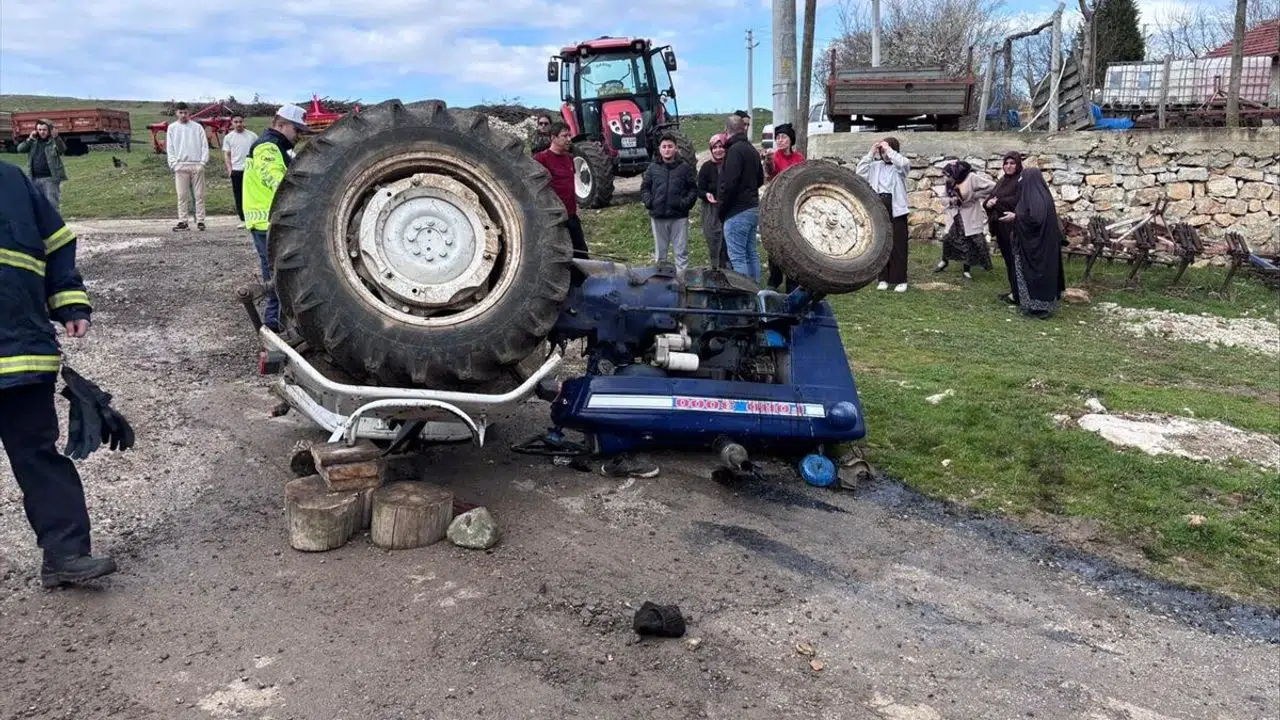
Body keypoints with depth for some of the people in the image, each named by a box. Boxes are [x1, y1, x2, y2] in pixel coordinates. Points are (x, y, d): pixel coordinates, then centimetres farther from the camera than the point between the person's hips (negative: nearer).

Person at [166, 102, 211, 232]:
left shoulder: (198, 127, 8)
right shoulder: (172, 128, 10)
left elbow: (204, 145, 5)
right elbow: (169, 148, 7)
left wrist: (203, 162, -6)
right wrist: (174, 164, -4)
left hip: (197, 165, 0)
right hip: (180, 166, 0)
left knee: (199, 195, 0)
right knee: (182, 195, -1)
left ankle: (200, 221, 3)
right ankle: (182, 222, 0)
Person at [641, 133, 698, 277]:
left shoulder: (684, 167, 3)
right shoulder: (652, 168, 8)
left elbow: (693, 188, 5)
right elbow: (644, 187, 14)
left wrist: (686, 202, -10)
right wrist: (648, 201, -3)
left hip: (679, 216, -2)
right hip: (658, 216, 2)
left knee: (681, 252, 1)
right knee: (660, 252, 13)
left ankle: (681, 279, 7)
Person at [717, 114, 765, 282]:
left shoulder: (735, 150, -14)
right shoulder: (752, 150, 15)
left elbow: (729, 183, -20)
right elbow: (760, 180, 25)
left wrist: (721, 208, -11)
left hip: (737, 211, -10)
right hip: (753, 208, 10)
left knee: (737, 256, -7)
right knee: (751, 254, 14)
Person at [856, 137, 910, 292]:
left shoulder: (900, 165, 1)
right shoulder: (876, 165, 10)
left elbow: (903, 163, -23)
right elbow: (860, 173, -1)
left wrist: (889, 149, -14)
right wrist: (871, 153, -3)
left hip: (896, 207, -3)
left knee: (898, 244, -1)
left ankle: (900, 279, 4)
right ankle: (884, 278, 15)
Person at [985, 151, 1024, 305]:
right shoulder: (1002, 180, 16)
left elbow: (1017, 201, -20)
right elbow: (991, 197, 12)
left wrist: (997, 203, -15)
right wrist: (988, 203, -10)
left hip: (1013, 226, -8)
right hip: (1001, 226, 8)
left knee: (1014, 259, -4)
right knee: (1007, 259, 12)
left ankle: (1017, 294, 1)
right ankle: (1013, 290, 21)